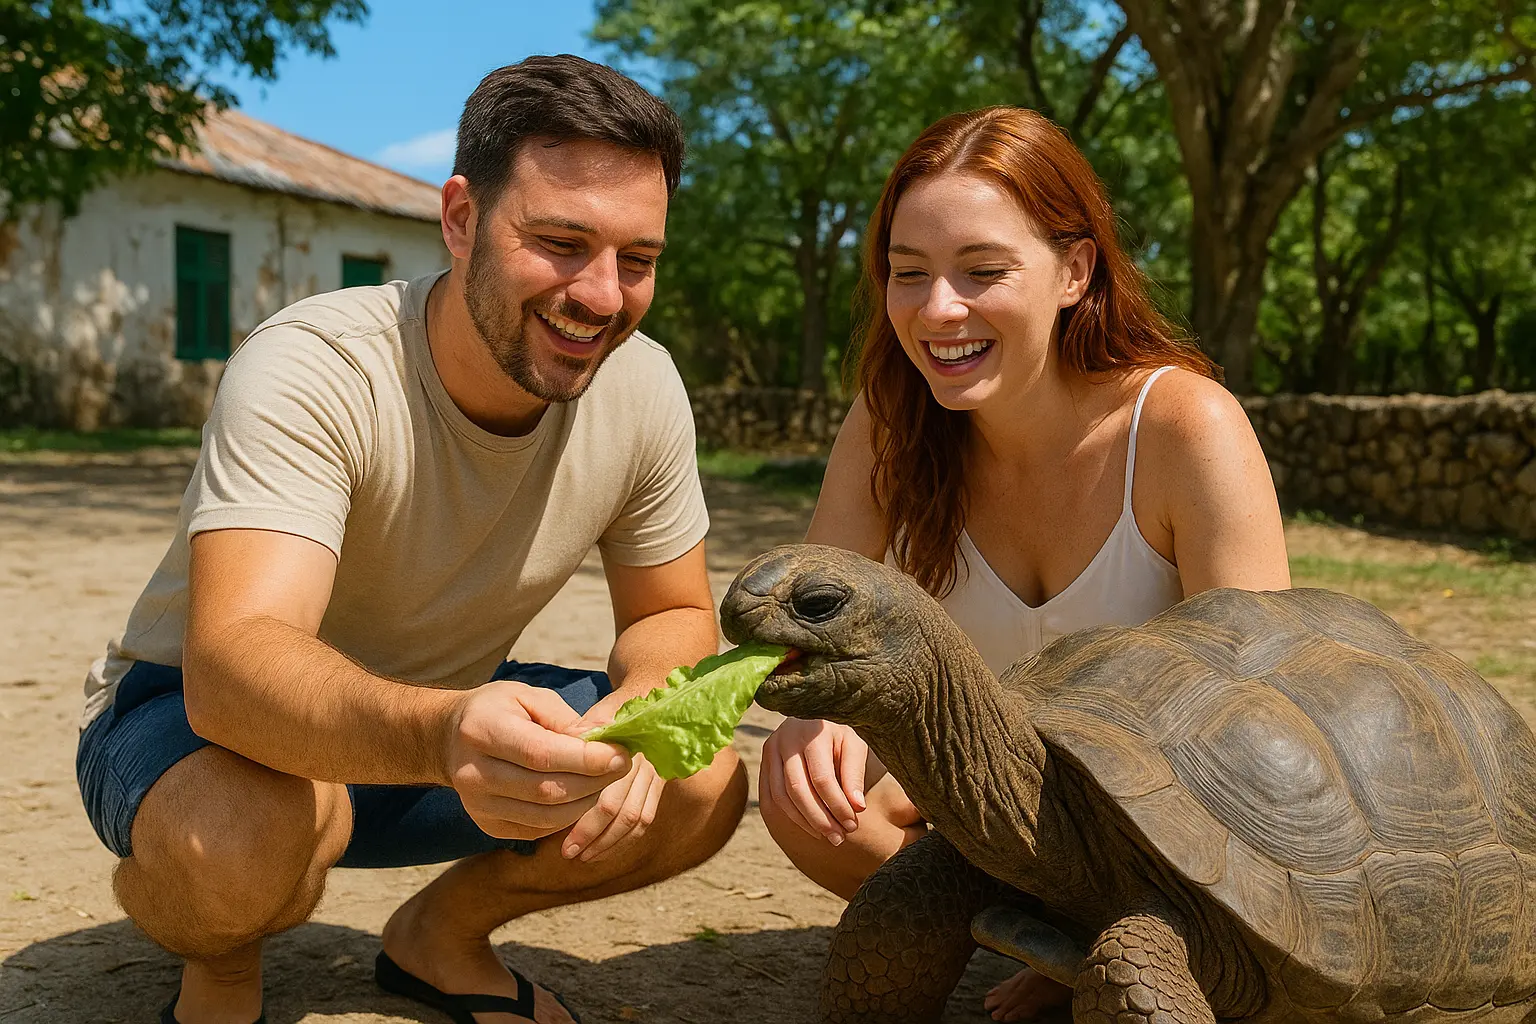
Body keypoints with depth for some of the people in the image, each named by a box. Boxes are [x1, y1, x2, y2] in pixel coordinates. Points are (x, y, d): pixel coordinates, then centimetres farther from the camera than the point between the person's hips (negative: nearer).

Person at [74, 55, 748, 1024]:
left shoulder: (641, 388, -13)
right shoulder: (311, 370, -29)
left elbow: (673, 614, -2)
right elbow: (232, 664, -41)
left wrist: (635, 710, -26)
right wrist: (438, 732, -62)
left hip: (441, 711, 5)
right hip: (203, 713, -4)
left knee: (705, 783, -15)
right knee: (246, 829, -38)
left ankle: (442, 930, 12)